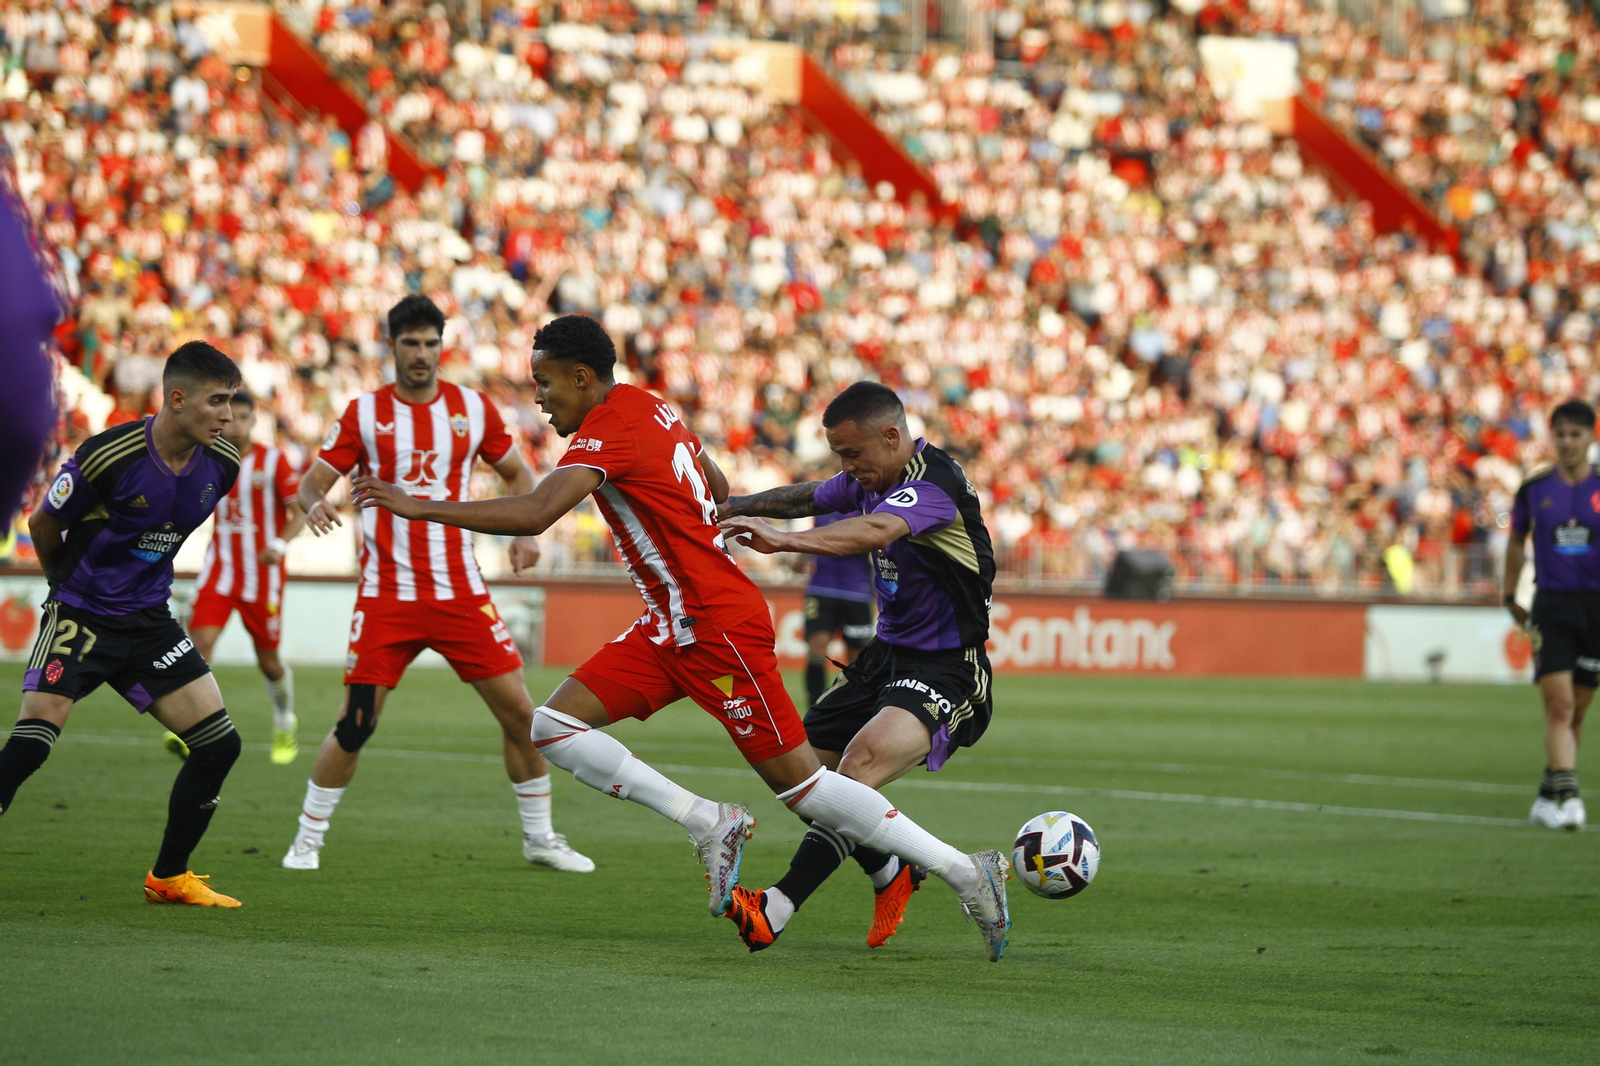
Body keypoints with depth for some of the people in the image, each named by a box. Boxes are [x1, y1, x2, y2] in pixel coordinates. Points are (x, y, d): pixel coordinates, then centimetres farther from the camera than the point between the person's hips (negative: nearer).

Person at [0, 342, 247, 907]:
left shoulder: (220, 465, -3)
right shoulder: (109, 456, -21)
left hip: (148, 621, 6)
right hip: (80, 615, -6)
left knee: (220, 743, -1)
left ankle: (169, 877, 15)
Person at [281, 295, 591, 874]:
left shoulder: (473, 408, 5)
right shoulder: (364, 412, -1)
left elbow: (517, 472, 18)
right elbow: (313, 480, -1)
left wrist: (526, 531, 1)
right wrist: (314, 503, -25)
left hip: (461, 592, 2)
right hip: (386, 596, -2)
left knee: (519, 712, 0)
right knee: (354, 726, -8)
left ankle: (540, 837, 16)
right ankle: (307, 841, 9)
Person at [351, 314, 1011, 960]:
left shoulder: (610, 430, -18)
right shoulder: (649, 406, 10)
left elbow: (533, 515, -31)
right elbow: (720, 493, 23)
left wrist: (419, 507, -27)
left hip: (717, 628, -10)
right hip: (673, 628, 10)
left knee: (801, 784, -6)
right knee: (553, 727, 0)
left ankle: (967, 873, 2)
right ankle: (710, 825, 0)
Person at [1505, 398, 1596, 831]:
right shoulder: (1535, 489, 3)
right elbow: (1516, 543, 17)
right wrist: (1511, 598, 17)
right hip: (1551, 605, -1)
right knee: (1559, 706, -15)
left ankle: (1547, 797, 22)